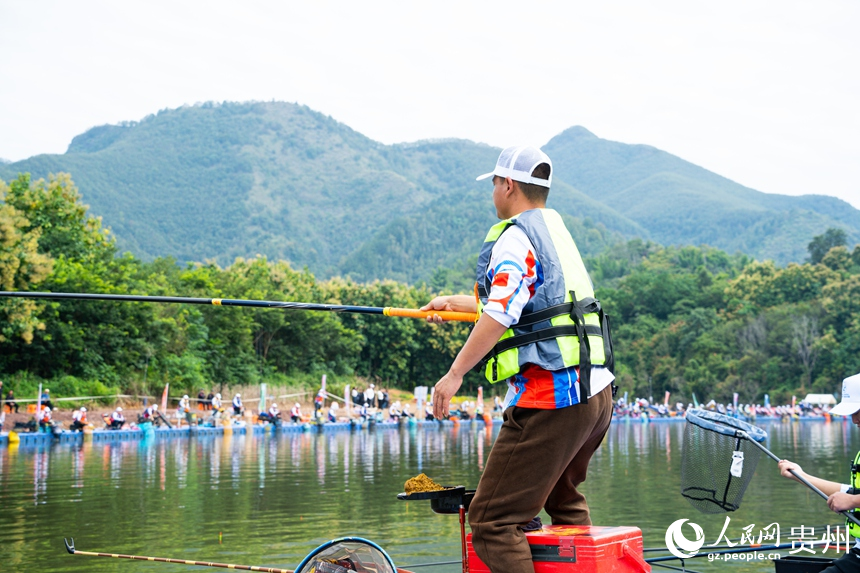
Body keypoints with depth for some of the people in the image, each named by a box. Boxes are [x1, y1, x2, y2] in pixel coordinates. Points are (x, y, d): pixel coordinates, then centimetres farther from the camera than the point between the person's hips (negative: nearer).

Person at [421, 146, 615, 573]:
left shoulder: (514, 237, -6)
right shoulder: (556, 230, 21)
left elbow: (500, 315, -19)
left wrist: (455, 373, -15)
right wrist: (455, 303, 44)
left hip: (550, 397, -10)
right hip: (596, 392, 10)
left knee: (491, 521, -9)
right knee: (564, 502, 29)